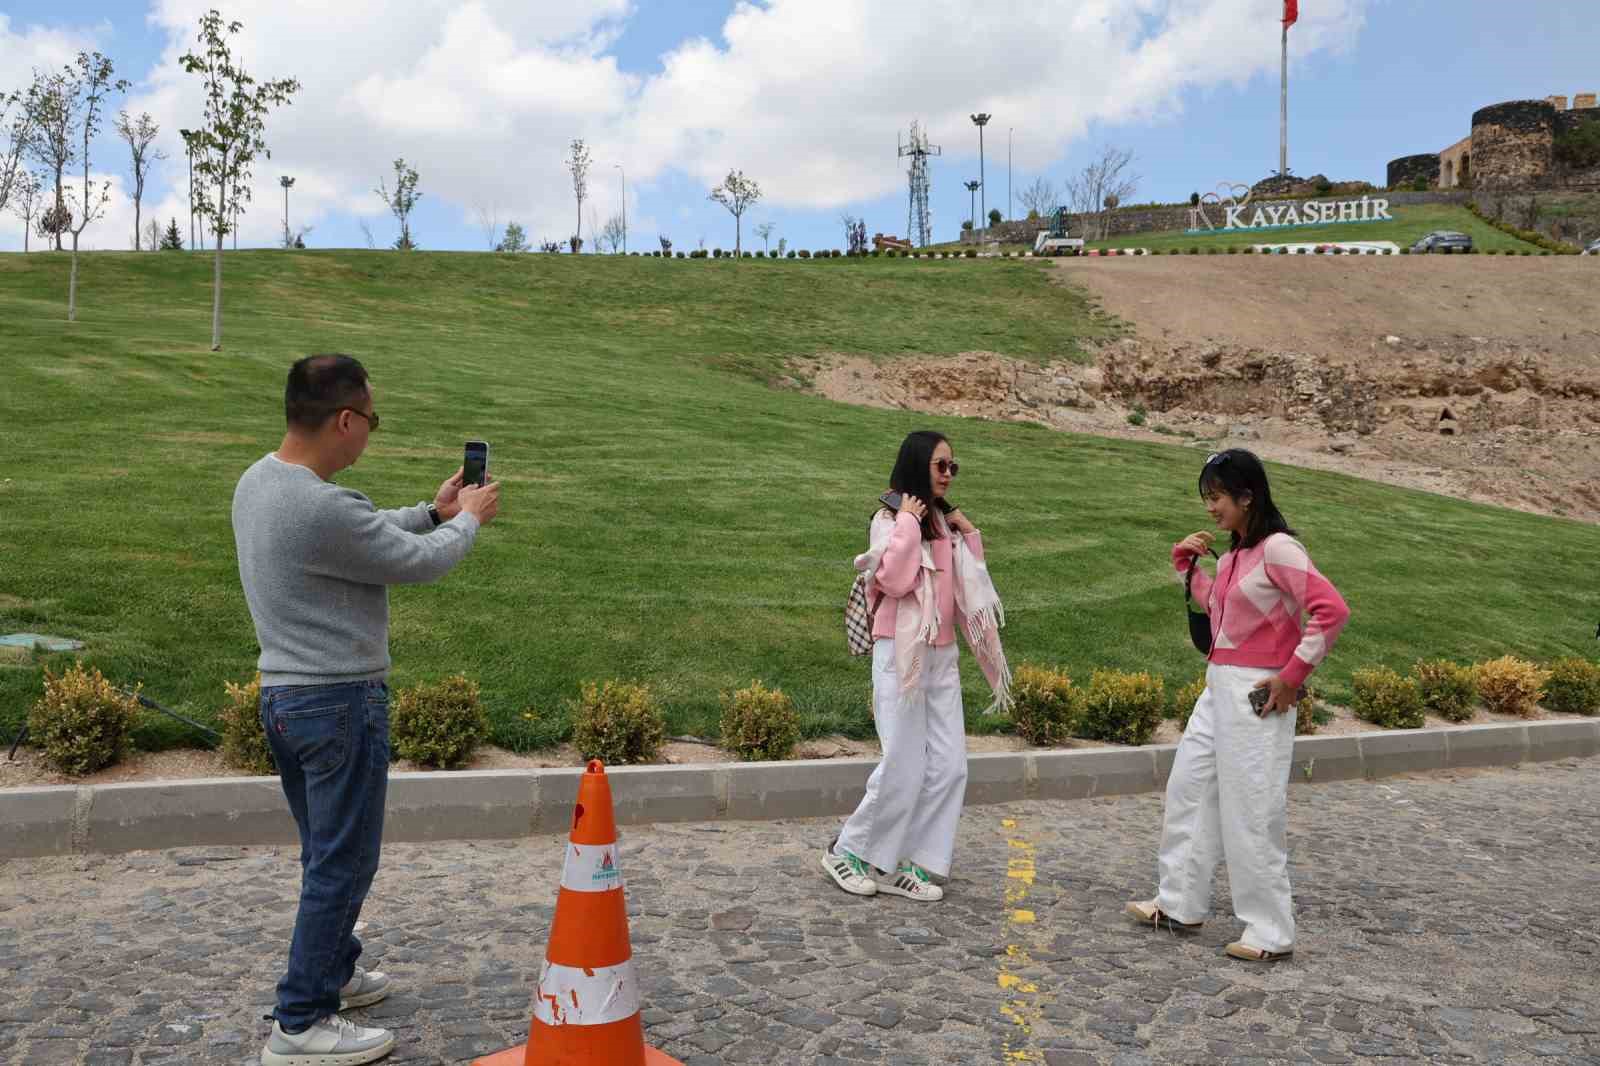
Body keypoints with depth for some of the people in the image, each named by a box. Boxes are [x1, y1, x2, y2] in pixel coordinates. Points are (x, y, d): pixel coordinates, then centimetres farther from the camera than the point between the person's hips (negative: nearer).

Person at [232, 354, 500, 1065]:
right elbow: (421, 562, -14)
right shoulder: (323, 509, -27)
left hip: (281, 695, 10)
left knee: (326, 854, 24)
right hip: (340, 703, -10)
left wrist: (434, 512, 14)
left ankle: (333, 971, 40)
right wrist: (468, 519, 3)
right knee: (342, 865, 3)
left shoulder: (258, 482, 5)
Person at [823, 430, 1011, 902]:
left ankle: (909, 865, 13)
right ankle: (848, 851, 14)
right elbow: (893, 579, -22)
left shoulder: (945, 522, 13)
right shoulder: (890, 518, -6)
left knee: (948, 766, 3)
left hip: (942, 655, 7)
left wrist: (969, 534, 7)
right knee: (903, 767, -5)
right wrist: (908, 521, -16)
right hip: (901, 651, -7)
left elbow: (971, 590, 16)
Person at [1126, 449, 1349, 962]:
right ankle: (1180, 904, 28)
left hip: (1257, 695, -9)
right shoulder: (1233, 554, 12)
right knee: (1187, 790, 15)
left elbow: (1332, 610, -23)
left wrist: (1292, 675, -18)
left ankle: (1271, 933, 14)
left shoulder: (1278, 548, -14)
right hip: (1219, 688, 9)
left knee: (1251, 813, -1)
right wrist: (1187, 564, 16)